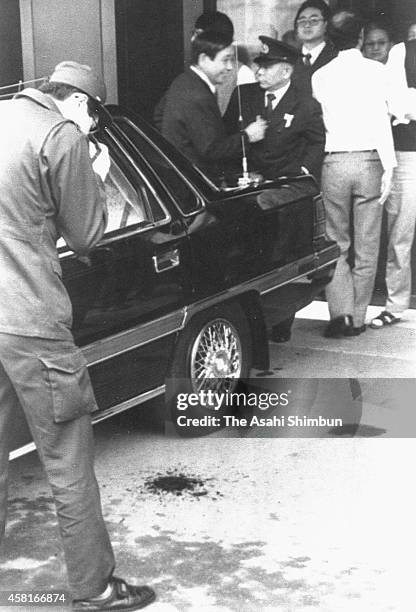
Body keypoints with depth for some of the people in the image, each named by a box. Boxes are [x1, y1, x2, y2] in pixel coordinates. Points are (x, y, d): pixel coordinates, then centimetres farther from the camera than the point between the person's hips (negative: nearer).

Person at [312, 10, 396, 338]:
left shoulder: (320, 75, 6)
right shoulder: (375, 70, -1)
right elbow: (381, 120, -6)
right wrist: (388, 167, -5)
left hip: (332, 163, 2)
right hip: (368, 160, -1)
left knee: (336, 243, 9)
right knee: (366, 246, 7)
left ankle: (340, 314, -3)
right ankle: (358, 317, 12)